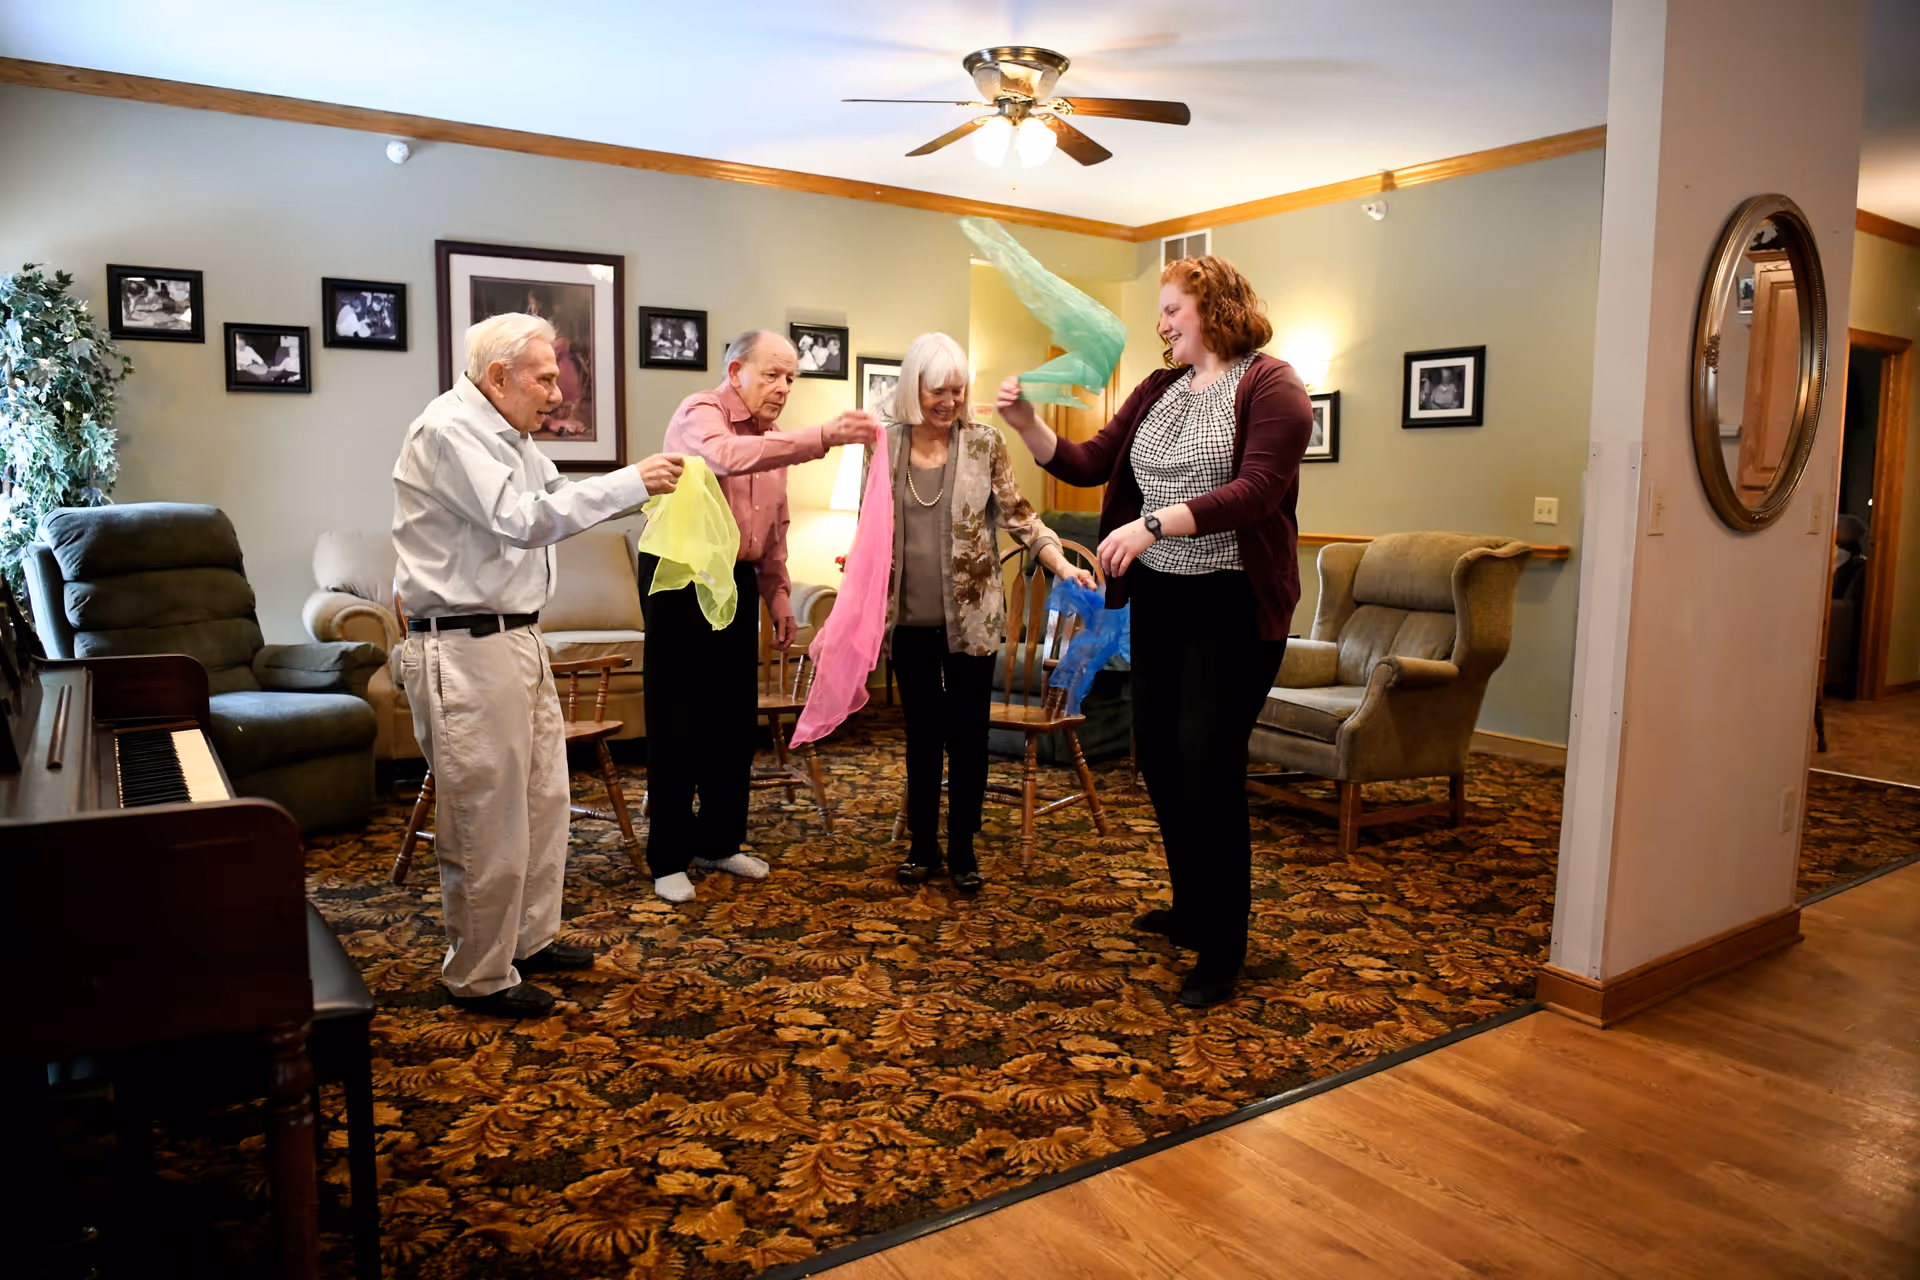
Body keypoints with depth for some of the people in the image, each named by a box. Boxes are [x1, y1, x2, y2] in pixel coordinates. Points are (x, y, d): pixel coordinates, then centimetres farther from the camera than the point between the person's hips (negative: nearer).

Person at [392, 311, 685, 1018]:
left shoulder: (508, 435, 15)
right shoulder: (448, 431, -16)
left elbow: (555, 500, 22)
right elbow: (523, 520, -26)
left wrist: (642, 486, 7)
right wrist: (631, 481, -23)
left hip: (517, 638, 10)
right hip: (464, 649, -10)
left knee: (542, 799, 17)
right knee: (487, 819, -1)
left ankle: (530, 938, 33)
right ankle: (480, 977, 14)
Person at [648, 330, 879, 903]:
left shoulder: (770, 440, 14)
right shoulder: (700, 414, -11)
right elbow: (727, 456, -36)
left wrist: (779, 597, 15)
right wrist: (822, 437, -41)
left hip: (737, 582, 8)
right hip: (680, 578, -7)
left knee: (736, 718, 10)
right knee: (678, 722, -2)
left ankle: (719, 842, 25)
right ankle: (669, 858, 9)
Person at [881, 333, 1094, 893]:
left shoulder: (984, 443, -2)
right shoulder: (885, 444, 2)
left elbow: (1018, 515, -2)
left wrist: (1062, 564, -16)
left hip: (970, 617, -1)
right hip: (909, 619, 2)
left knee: (968, 735, 4)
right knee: (921, 733, 12)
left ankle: (962, 850, 18)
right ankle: (922, 847, 24)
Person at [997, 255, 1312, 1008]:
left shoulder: (1268, 384, -9)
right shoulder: (1158, 389, 11)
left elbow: (1256, 492, -22)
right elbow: (1089, 464, 10)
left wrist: (1153, 523, -31)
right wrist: (1026, 426, -5)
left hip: (1231, 604, -7)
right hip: (1158, 595, 7)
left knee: (1207, 768, -8)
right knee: (1158, 759, 13)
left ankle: (1222, 952, 8)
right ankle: (1191, 912, 33)